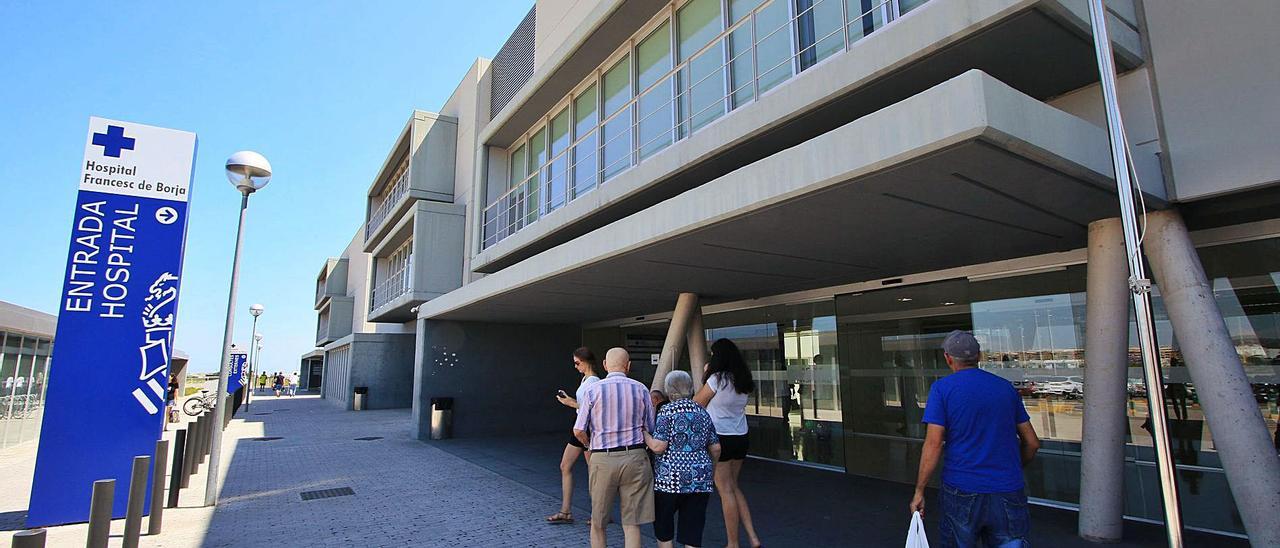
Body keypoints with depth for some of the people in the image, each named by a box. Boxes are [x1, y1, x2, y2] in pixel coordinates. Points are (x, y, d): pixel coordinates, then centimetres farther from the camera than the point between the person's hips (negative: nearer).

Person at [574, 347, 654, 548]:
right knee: (632, 523, 7)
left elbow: (579, 431, -4)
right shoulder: (640, 389, 1)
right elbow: (650, 429, 5)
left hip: (602, 459, -1)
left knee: (598, 522, 17)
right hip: (634, 457, 1)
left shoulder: (592, 390, -4)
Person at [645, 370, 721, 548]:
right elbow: (716, 448, 12)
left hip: (671, 478, -5)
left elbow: (658, 447, -14)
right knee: (693, 532, 9)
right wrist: (712, 469, 27)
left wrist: (644, 434, 3)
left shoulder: (667, 411, -8)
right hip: (700, 479, 5)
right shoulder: (702, 412, 9)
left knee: (663, 529, 15)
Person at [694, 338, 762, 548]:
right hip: (741, 438, 7)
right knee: (733, 488, 19)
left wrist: (705, 375, 3)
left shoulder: (717, 379, -15)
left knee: (726, 491, 4)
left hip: (720, 438, -7)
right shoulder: (742, 381, 5)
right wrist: (708, 375, 13)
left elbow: (696, 403, -4)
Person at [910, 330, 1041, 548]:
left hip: (962, 491, -2)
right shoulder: (1006, 387, 7)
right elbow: (1032, 443, 11)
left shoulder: (942, 388, -6)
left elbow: (933, 444, -12)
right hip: (1008, 490, 3)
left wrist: (919, 491, -6)